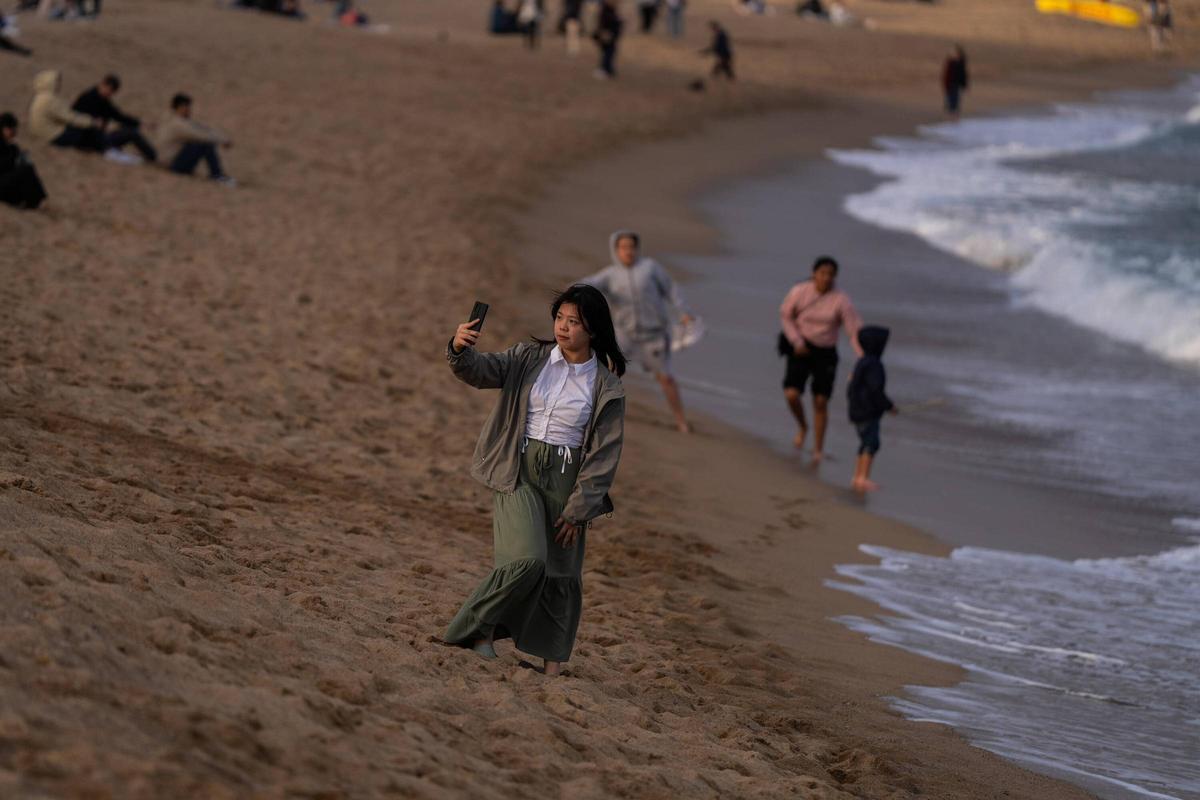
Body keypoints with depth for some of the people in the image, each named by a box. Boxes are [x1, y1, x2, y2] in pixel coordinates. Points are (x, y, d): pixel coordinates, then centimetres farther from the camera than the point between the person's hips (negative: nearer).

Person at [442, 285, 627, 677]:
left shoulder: (606, 388, -2)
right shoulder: (530, 359, 3)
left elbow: (604, 454, -1)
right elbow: (482, 371, -9)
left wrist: (577, 509, -5)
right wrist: (461, 351, -32)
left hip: (565, 480, 1)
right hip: (518, 472, -1)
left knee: (561, 575, 7)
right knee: (527, 560, -21)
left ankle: (552, 664, 20)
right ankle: (479, 629, -3)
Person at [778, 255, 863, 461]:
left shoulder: (841, 300, -13)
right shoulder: (799, 292, -11)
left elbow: (855, 330, -13)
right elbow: (785, 315, 4)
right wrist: (796, 341, -8)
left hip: (826, 353, 0)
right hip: (801, 350, 0)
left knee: (820, 402, 0)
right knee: (792, 394, -15)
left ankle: (818, 448, 16)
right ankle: (803, 427, 18)